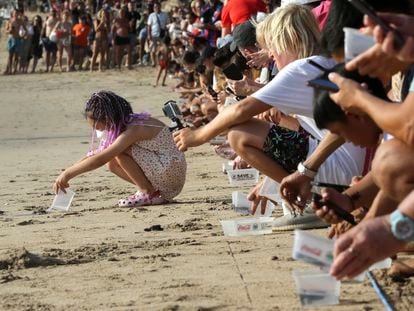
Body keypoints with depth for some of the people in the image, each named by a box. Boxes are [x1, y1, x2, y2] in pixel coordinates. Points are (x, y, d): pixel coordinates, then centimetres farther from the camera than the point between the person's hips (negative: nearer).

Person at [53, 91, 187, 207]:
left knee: (120, 151, -19)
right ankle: (152, 192, 4)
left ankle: (148, 193, -9)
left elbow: (99, 160, -29)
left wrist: (67, 174, -23)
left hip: (171, 172, -10)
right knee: (113, 163, 2)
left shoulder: (133, 130, -23)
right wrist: (66, 174, 6)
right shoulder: (129, 124, 8)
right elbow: (94, 155, 15)